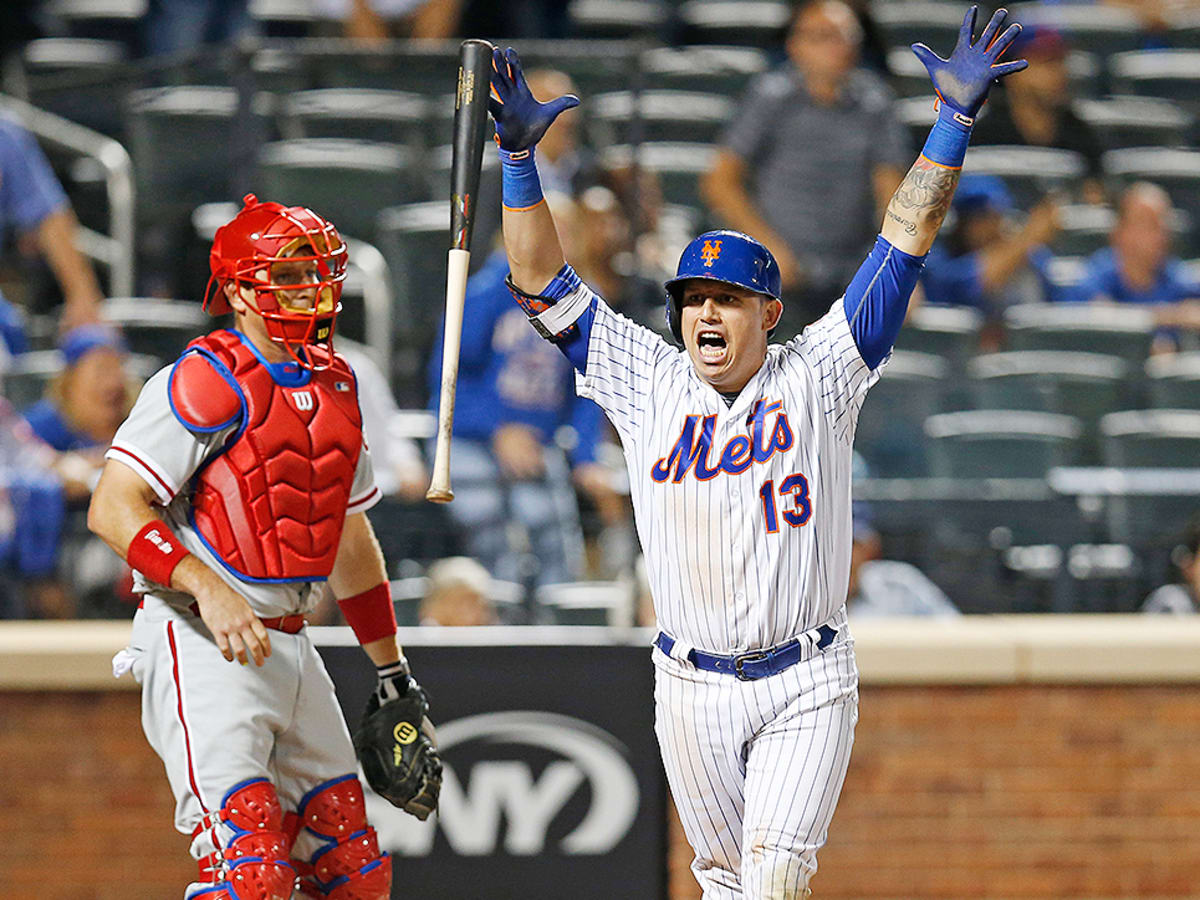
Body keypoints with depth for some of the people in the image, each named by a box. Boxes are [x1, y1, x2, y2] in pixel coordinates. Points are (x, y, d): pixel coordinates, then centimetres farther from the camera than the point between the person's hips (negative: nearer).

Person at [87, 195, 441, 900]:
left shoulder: (333, 385, 14)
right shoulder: (207, 383, -11)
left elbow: (351, 540, 24)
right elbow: (114, 509, -17)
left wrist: (395, 677, 24)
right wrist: (207, 589, -28)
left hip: (289, 648, 8)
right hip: (201, 646, -8)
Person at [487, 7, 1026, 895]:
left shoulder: (815, 380, -3)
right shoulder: (650, 387, 2)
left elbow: (904, 244, -6)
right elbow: (544, 283, 1)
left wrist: (955, 119, -14)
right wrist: (520, 157, -9)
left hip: (807, 686, -3)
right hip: (691, 689, 3)